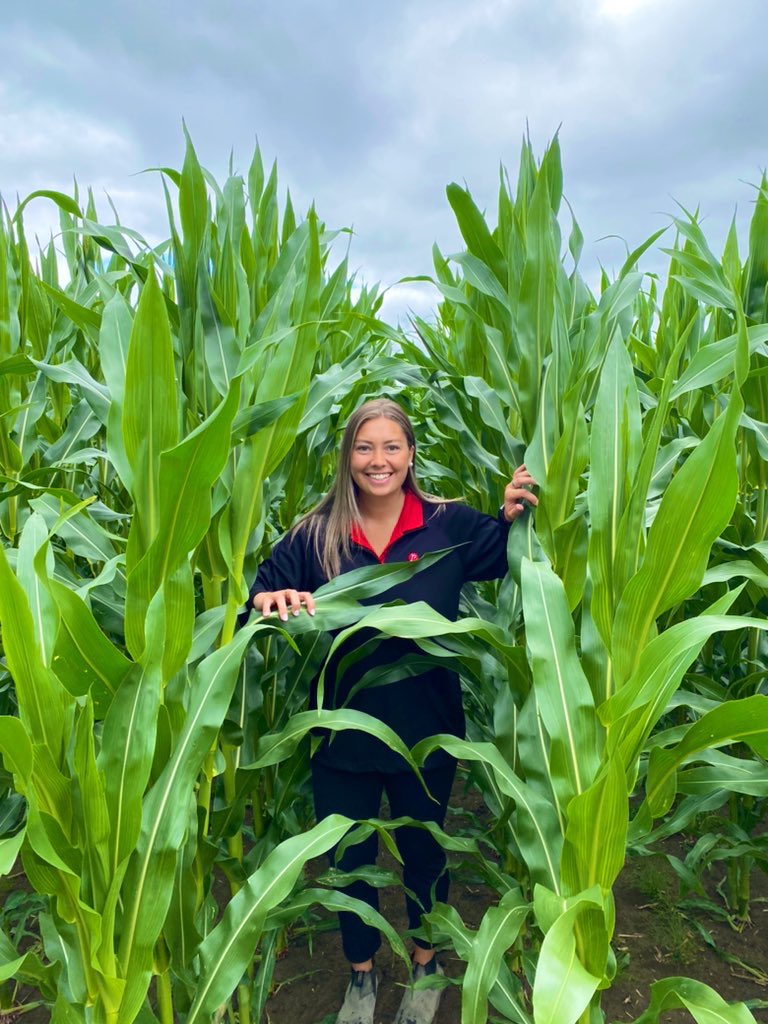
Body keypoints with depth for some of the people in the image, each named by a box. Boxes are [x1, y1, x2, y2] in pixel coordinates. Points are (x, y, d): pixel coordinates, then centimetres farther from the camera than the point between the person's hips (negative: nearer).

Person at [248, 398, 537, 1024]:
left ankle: (427, 964, 52)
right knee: (350, 858, 20)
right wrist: (270, 599, -27)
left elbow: (512, 559, -1)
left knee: (424, 852, 23)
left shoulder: (448, 525, -9)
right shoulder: (315, 536, -7)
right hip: (342, 732, 1)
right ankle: (361, 974, 50)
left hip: (426, 733, 0)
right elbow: (261, 592, -4)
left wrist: (514, 516, -20)